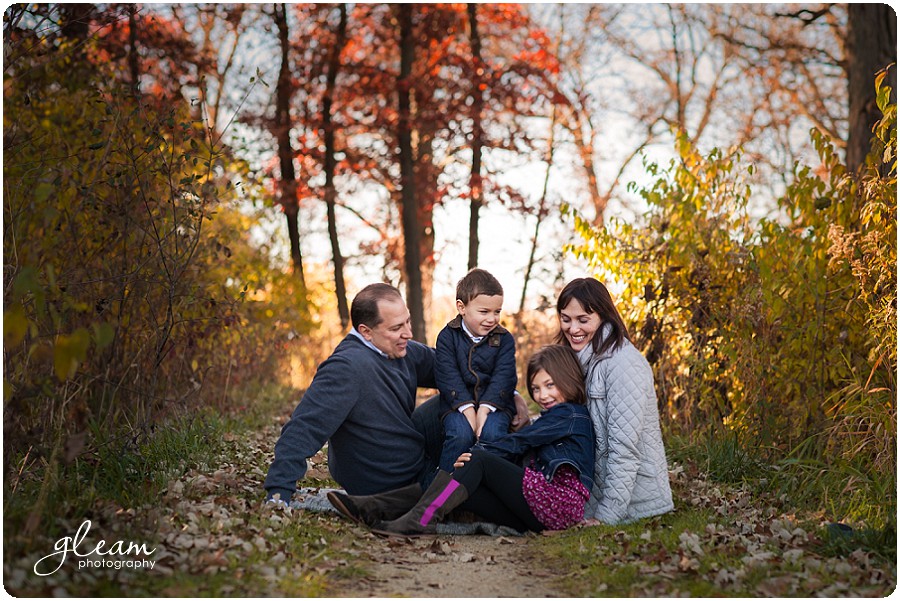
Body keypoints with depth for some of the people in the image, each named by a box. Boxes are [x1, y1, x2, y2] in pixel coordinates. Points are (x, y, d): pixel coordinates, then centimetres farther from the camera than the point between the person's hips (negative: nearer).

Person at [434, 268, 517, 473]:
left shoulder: (504, 339, 5)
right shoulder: (448, 336, 1)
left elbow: (502, 378, -5)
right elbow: (448, 376, -8)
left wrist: (484, 409, -19)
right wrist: (468, 409, -20)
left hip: (495, 403, 1)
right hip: (459, 403, -1)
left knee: (492, 433, -28)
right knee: (460, 434, -28)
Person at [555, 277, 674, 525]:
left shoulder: (622, 363, -18)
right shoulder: (584, 359, 11)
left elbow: (625, 447, -22)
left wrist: (605, 517, -22)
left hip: (634, 503, -8)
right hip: (596, 491, 8)